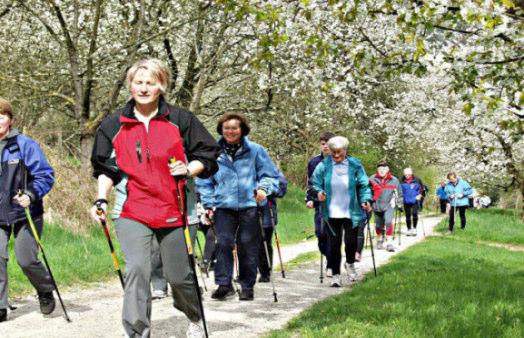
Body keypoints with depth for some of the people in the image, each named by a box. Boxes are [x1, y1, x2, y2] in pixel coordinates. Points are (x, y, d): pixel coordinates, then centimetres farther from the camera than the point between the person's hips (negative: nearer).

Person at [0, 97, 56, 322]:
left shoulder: (25, 145, -9)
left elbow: (45, 175, -9)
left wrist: (30, 195, -24)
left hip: (25, 213, -3)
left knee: (26, 260, -1)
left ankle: (46, 292, 29)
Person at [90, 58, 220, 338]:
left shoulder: (180, 120, 2)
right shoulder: (113, 125, 6)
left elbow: (207, 154, 8)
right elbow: (105, 168, 13)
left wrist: (189, 170, -11)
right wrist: (101, 199, 0)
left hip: (172, 210, 0)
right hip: (132, 212, 0)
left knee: (179, 275, 10)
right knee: (137, 270, -19)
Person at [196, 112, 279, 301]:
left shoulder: (255, 150, 5)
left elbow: (270, 174, 9)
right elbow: (205, 182, 13)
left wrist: (263, 188, -10)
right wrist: (208, 203, 5)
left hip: (250, 205, -1)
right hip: (224, 206, 1)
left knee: (248, 246, 3)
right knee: (223, 244, -10)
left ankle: (247, 286, 13)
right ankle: (224, 284, -2)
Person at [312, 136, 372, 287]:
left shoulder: (354, 165, -3)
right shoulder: (324, 166, -3)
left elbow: (363, 185, 1)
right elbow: (316, 183, 6)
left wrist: (365, 200, -12)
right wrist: (319, 192, -13)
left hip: (351, 212, 0)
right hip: (332, 212, 0)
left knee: (351, 241, 0)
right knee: (334, 243, 1)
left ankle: (350, 263, 33)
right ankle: (336, 275, 12)